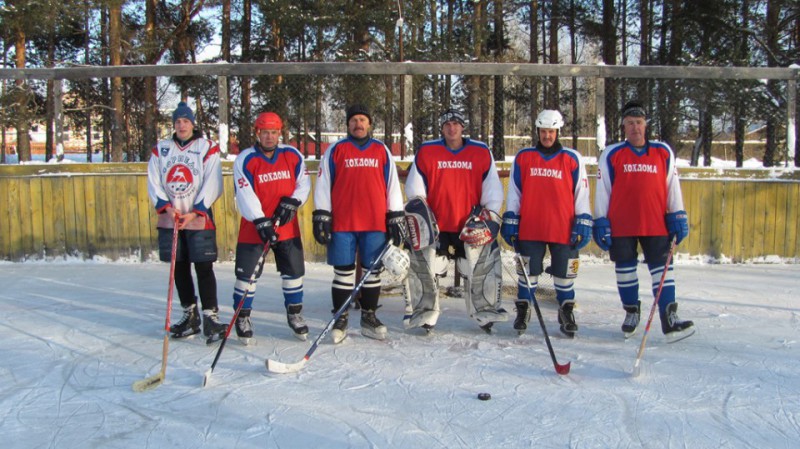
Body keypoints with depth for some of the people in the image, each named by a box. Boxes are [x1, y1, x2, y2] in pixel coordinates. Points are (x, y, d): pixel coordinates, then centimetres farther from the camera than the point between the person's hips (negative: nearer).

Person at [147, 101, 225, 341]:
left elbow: (213, 185, -6)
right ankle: (190, 315, 21)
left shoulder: (207, 148, -1)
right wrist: (166, 207, -7)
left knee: (204, 267, -8)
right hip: (170, 218, 4)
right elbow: (153, 183, 8)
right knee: (179, 268, 9)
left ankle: (210, 316, -4)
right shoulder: (160, 149, 10)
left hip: (199, 218, -4)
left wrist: (195, 212, -12)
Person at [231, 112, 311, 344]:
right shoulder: (245, 160, -9)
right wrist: (261, 222, -23)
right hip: (253, 228, -3)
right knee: (247, 273, 1)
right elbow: (245, 196, -16)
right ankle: (242, 317, 18)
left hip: (287, 227, 3)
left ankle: (294, 314, 27)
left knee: (294, 270, 9)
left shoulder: (293, 155, 2)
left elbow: (304, 183, 6)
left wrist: (292, 203, -11)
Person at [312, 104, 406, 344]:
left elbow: (392, 184, 12)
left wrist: (396, 216, 7)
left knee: (372, 270, 7)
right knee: (343, 271, 2)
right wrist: (321, 215, -3)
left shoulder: (382, 151, 12)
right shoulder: (336, 150, 6)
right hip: (342, 222, -2)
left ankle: (369, 317, 19)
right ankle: (340, 319, 12)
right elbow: (323, 184, 4)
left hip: (375, 223, 2)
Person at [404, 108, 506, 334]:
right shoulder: (426, 151, 1)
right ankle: (425, 312, 14)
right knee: (423, 264, -1)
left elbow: (492, 188, 5)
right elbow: (415, 186, 5)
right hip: (435, 225, 0)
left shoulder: (481, 152, 3)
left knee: (485, 263, -1)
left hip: (471, 225, 0)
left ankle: (486, 310, 16)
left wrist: (490, 214, -2)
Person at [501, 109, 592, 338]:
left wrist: (583, 223, -1)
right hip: (530, 229, 0)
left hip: (564, 230, 0)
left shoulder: (572, 158, 4)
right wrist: (510, 221, 4)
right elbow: (514, 192, 8)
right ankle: (523, 311, 23)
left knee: (564, 274, 8)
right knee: (528, 273, 8)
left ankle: (566, 313, 24)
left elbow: (582, 193, 5)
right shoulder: (523, 157, 6)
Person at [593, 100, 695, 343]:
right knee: (625, 269, 8)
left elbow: (672, 186, 11)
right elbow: (602, 190, 2)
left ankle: (670, 320, -3)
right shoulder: (611, 154, 3)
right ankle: (631, 312, 26)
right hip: (621, 225, -1)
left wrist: (677, 216, 6)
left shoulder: (663, 152, 8)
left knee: (662, 269, -4)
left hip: (656, 224, 1)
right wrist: (601, 222, -2)